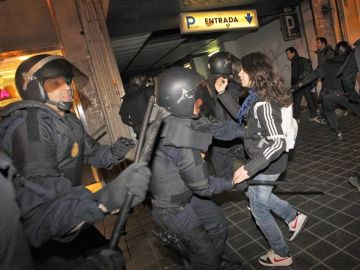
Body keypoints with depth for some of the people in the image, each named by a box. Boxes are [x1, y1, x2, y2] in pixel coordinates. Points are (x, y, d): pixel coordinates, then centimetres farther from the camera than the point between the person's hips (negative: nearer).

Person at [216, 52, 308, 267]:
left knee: (258, 208, 11)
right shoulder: (259, 97, 0)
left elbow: (278, 143, -34)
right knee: (255, 194, 30)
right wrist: (222, 94, 6)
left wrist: (249, 168, -37)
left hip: (266, 164, -9)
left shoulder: (263, 104, -29)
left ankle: (282, 255, 33)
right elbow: (243, 116, 12)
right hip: (264, 161, 9)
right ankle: (294, 217, 39)